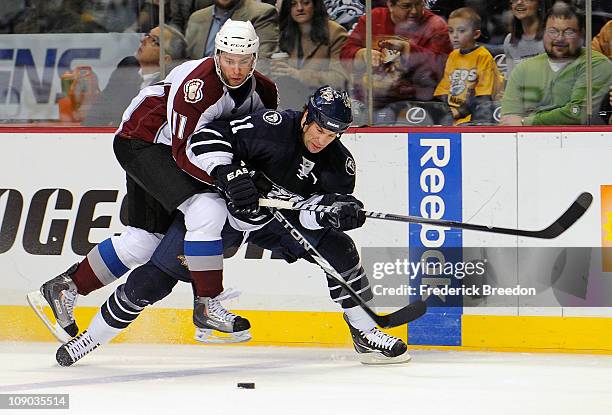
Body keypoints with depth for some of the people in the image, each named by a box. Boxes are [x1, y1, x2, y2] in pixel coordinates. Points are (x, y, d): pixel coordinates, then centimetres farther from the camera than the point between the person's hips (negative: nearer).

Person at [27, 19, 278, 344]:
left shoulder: (260, 88, -3)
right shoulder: (200, 84, -29)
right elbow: (186, 153, -32)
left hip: (164, 150, 9)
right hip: (141, 143, -9)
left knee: (145, 239, 8)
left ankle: (62, 289, 18)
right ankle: (207, 306, -19)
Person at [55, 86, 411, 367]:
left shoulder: (338, 162, -10)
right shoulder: (274, 127, -25)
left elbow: (312, 212, -14)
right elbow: (212, 136, -25)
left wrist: (340, 209, -34)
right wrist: (227, 172, -38)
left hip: (280, 218, 4)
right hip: (224, 204, -4)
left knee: (337, 247, -12)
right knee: (161, 271, -11)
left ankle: (366, 334, 0)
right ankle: (93, 336, 3)